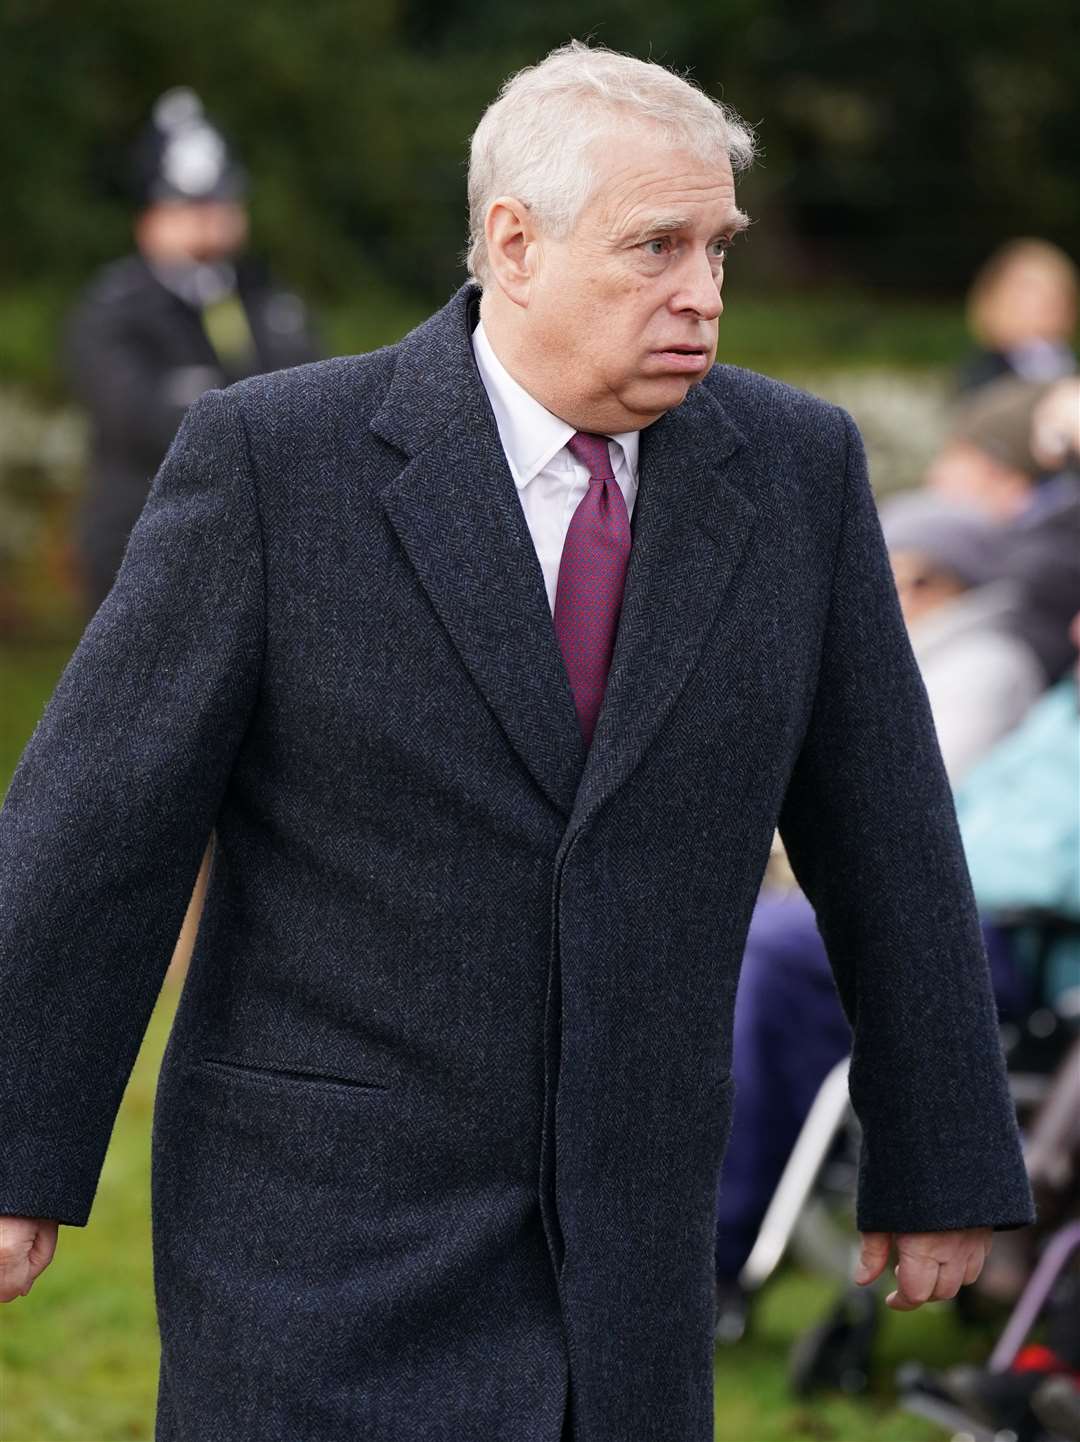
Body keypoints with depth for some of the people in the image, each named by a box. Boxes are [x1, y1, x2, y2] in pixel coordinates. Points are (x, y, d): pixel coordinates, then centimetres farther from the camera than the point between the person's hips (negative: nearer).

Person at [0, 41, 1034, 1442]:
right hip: (327, 1235, -4)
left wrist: (944, 1166, 10)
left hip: (621, 1255, 4)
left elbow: (879, 832, 7)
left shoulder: (792, 467, 0)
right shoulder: (276, 457, -11)